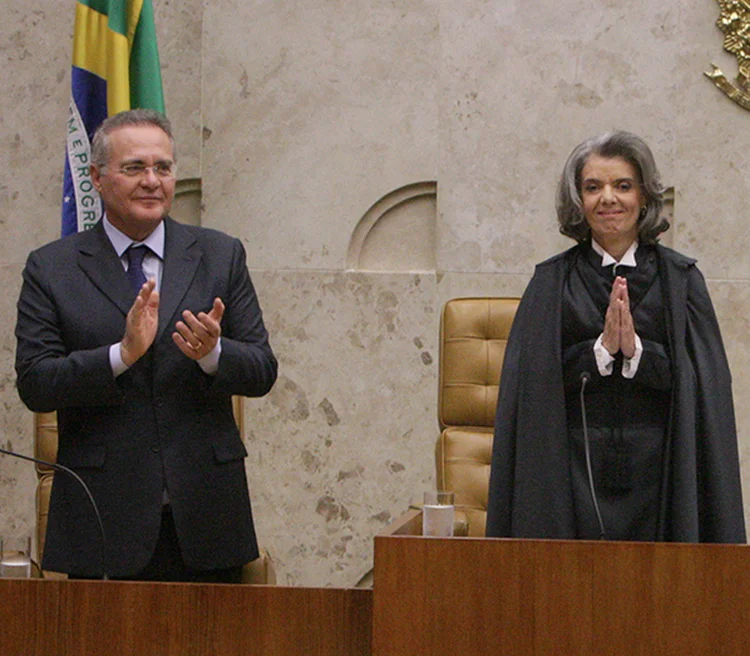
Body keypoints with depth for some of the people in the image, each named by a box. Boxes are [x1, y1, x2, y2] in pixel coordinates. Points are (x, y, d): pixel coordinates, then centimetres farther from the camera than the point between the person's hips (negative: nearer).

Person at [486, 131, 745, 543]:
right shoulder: (553, 282, 7)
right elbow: (533, 381, -2)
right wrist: (602, 349, -14)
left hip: (657, 473, 0)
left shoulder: (680, 278, 6)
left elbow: (700, 381, -1)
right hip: (575, 473, 0)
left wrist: (637, 350, -15)